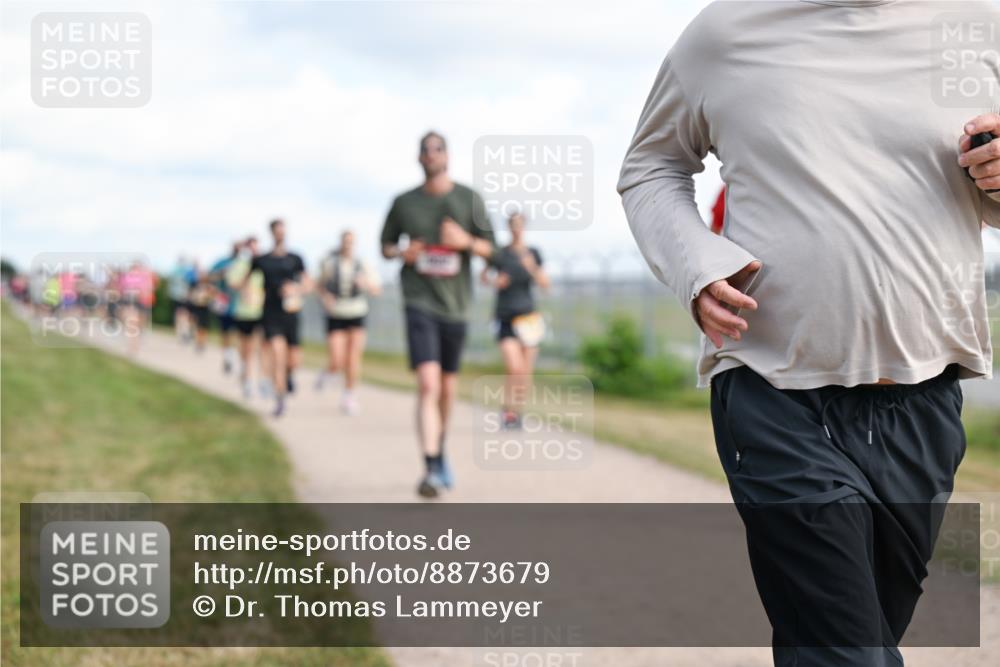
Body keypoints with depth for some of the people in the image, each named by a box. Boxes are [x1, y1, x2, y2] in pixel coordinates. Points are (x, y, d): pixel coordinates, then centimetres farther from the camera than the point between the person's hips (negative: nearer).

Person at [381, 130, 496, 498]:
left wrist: (466, 241, -17)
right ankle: (432, 468, -22)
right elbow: (386, 244, 15)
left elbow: (489, 247, 4)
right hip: (419, 302, -2)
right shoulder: (403, 202, 4)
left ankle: (440, 449, 39)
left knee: (448, 386, 14)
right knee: (428, 383, -18)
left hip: (455, 303, 2)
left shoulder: (469, 199, 4)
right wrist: (402, 253, -8)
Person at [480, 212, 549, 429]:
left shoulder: (533, 253, 5)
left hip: (528, 317, 3)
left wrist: (532, 269, -14)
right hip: (506, 318, -3)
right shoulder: (500, 254, -2)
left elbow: (545, 284, 3)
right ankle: (507, 411, 2)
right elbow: (484, 276, 11)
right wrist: (494, 281, -10)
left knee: (526, 373, 3)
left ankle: (516, 410, 22)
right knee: (514, 369, -17)